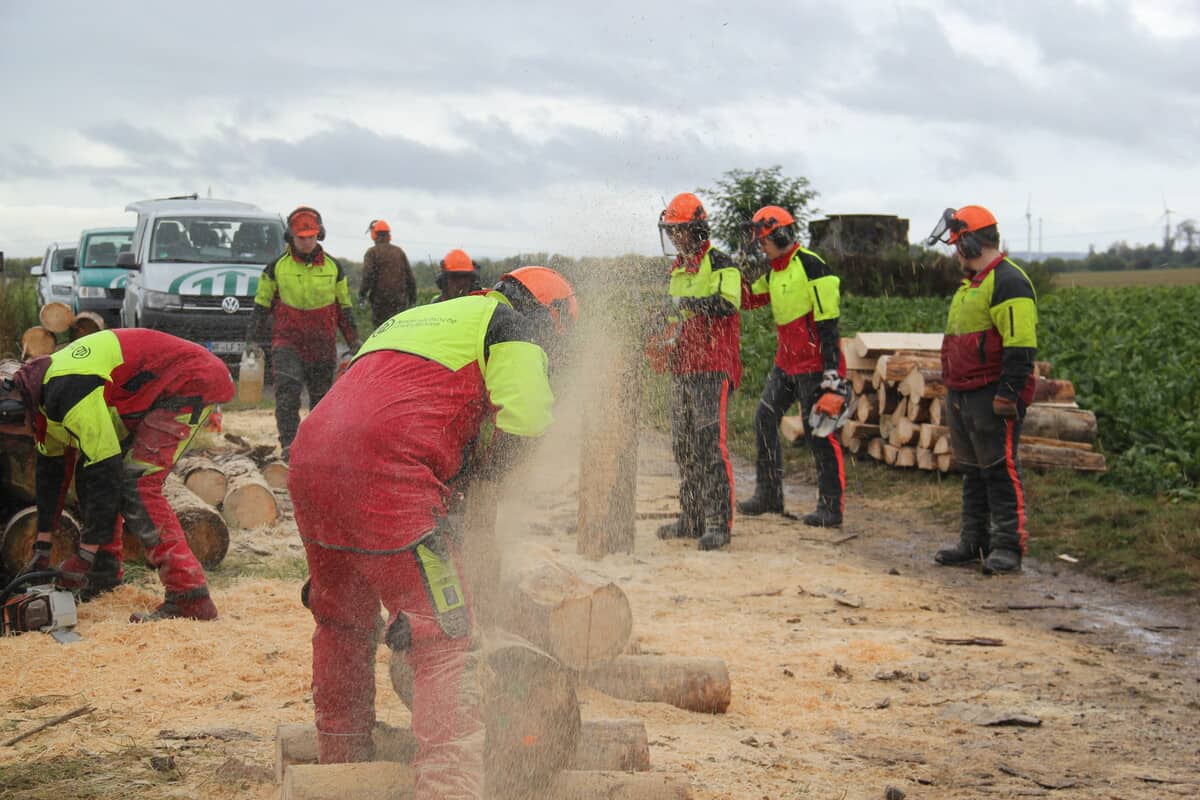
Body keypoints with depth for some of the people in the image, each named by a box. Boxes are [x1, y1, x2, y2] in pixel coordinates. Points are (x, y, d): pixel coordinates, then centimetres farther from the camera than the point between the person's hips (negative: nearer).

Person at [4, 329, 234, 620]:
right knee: (88, 469, 10)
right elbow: (51, 468, 16)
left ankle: (191, 598, -24)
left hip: (191, 383, -11)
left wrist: (87, 554, -19)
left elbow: (106, 472, -26)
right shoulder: (43, 385, 6)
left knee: (135, 484, -19)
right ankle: (104, 571, 20)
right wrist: (42, 545, 17)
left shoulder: (66, 392, -26)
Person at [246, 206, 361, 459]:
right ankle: (289, 445, -22)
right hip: (288, 343, -2)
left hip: (323, 347, 2)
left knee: (321, 398, 9)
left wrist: (354, 342, 11)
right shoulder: (276, 268, 2)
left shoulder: (333, 268, 6)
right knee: (288, 391, -18)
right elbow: (261, 307, 8)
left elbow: (345, 309, 14)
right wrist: (253, 341, 4)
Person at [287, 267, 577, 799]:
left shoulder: (419, 318, 34)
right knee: (445, 641, -6)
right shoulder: (512, 323, 10)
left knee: (343, 625, 25)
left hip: (310, 460, 8)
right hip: (386, 475, -8)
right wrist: (475, 475, 12)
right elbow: (525, 416, -5)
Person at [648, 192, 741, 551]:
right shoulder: (677, 269, 18)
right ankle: (692, 517, 19)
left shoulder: (719, 264, -8)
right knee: (683, 445, 11)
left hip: (712, 369, -9)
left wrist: (686, 302, -32)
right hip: (681, 369, 9)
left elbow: (727, 304, -25)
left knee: (710, 443, -14)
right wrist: (663, 323, 8)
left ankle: (719, 523, -13)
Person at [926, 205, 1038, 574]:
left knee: (1001, 470, -7)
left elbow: (1021, 346, -20)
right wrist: (953, 391, 25)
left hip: (991, 396, -10)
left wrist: (1007, 395, -24)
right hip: (963, 395, 10)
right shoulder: (972, 283, 20)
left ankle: (1008, 547, -3)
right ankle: (973, 542, 21)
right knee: (972, 470, 14)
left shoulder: (1008, 282, -14)